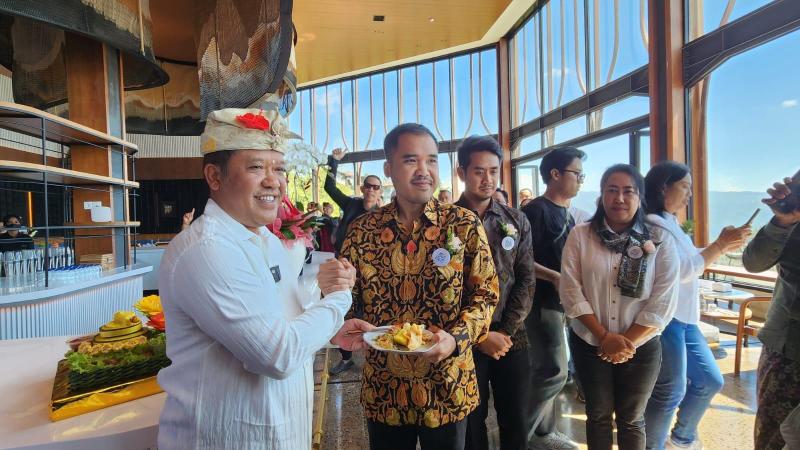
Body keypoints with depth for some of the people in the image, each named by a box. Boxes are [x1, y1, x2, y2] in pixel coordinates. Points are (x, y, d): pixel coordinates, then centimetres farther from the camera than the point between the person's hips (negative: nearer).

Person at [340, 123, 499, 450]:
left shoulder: (465, 225, -7)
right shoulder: (362, 231, -3)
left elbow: (485, 294, -4)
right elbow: (345, 295, 5)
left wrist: (456, 338, -18)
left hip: (446, 387, -1)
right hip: (383, 388, 2)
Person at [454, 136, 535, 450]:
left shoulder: (517, 221, 5)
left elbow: (526, 280, 2)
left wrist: (505, 331, -7)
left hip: (512, 338, 3)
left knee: (515, 422, 14)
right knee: (471, 422, 12)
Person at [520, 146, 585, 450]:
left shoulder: (566, 213, 14)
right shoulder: (535, 210, -14)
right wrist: (554, 277, -23)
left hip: (560, 301, 9)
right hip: (541, 301, -8)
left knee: (546, 370, 15)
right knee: (554, 372, -6)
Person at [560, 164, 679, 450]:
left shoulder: (661, 241, -6)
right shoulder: (580, 236, -6)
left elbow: (663, 303, -9)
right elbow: (571, 292, -9)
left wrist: (628, 341, -13)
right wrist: (605, 336, -14)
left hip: (640, 348, 0)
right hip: (590, 344, 0)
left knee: (631, 420, 16)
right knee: (598, 415, 17)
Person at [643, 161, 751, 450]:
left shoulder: (670, 223, 13)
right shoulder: (653, 226, -16)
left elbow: (690, 260, 19)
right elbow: (683, 270, -17)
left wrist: (724, 245, 8)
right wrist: (720, 245, -12)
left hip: (684, 318, 10)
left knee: (710, 381, 20)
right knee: (671, 392, 0)